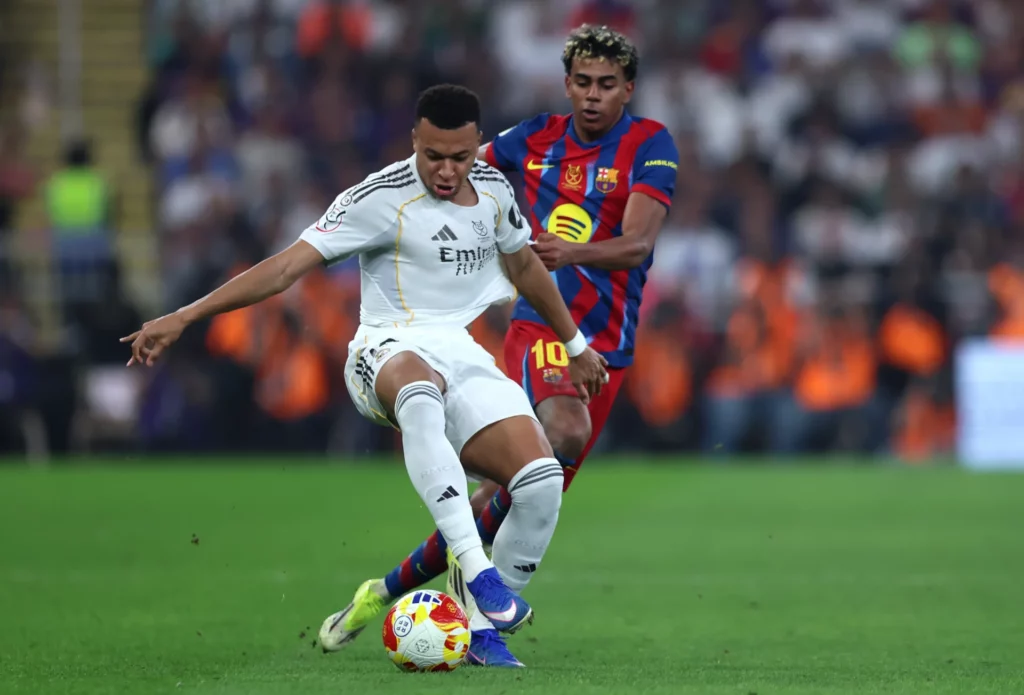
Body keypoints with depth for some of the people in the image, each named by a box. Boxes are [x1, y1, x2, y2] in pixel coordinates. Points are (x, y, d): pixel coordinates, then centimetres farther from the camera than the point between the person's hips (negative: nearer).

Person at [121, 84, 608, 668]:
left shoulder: (493, 188, 9)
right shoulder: (383, 199, -10)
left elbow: (524, 265, 29)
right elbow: (290, 265, -14)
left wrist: (576, 345, 39)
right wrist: (183, 318, -21)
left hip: (463, 355, 6)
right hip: (390, 350, -6)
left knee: (542, 481, -19)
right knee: (422, 395, -45)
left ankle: (480, 628, -1)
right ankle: (479, 572, -52)